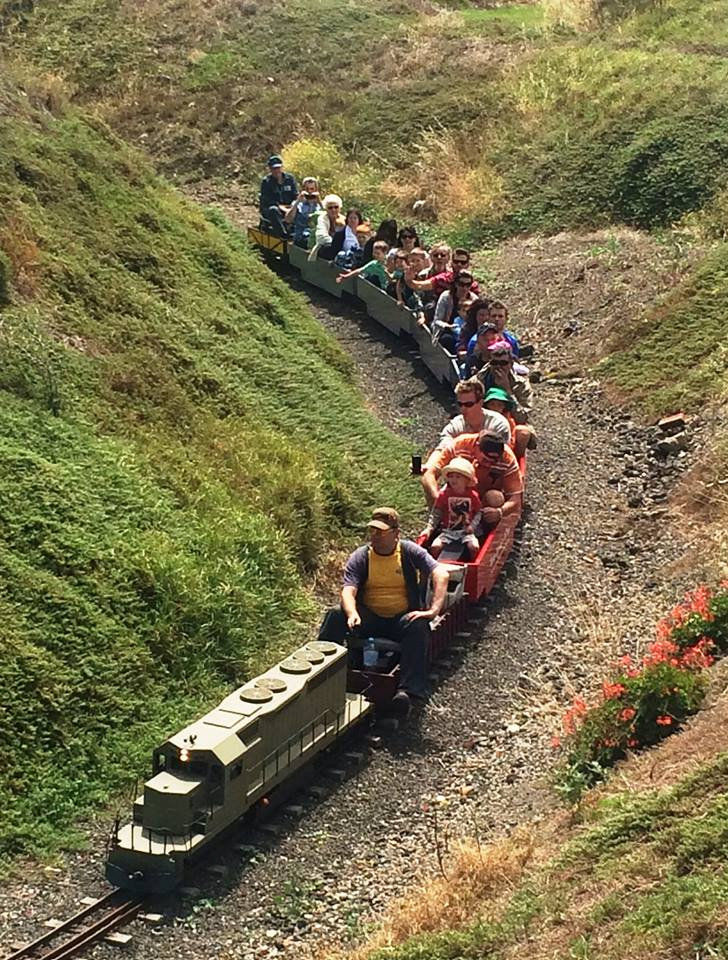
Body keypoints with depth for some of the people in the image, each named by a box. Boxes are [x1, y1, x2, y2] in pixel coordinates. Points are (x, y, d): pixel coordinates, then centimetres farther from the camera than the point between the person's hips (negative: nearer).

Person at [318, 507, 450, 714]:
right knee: (336, 616, -25)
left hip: (402, 618, -1)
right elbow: (348, 590, -11)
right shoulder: (360, 557, 2)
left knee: (418, 627, -35)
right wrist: (352, 614, -35)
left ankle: (408, 690, -44)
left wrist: (433, 611, -27)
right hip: (369, 618, 2)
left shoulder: (409, 552, -1)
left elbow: (441, 574, -13)